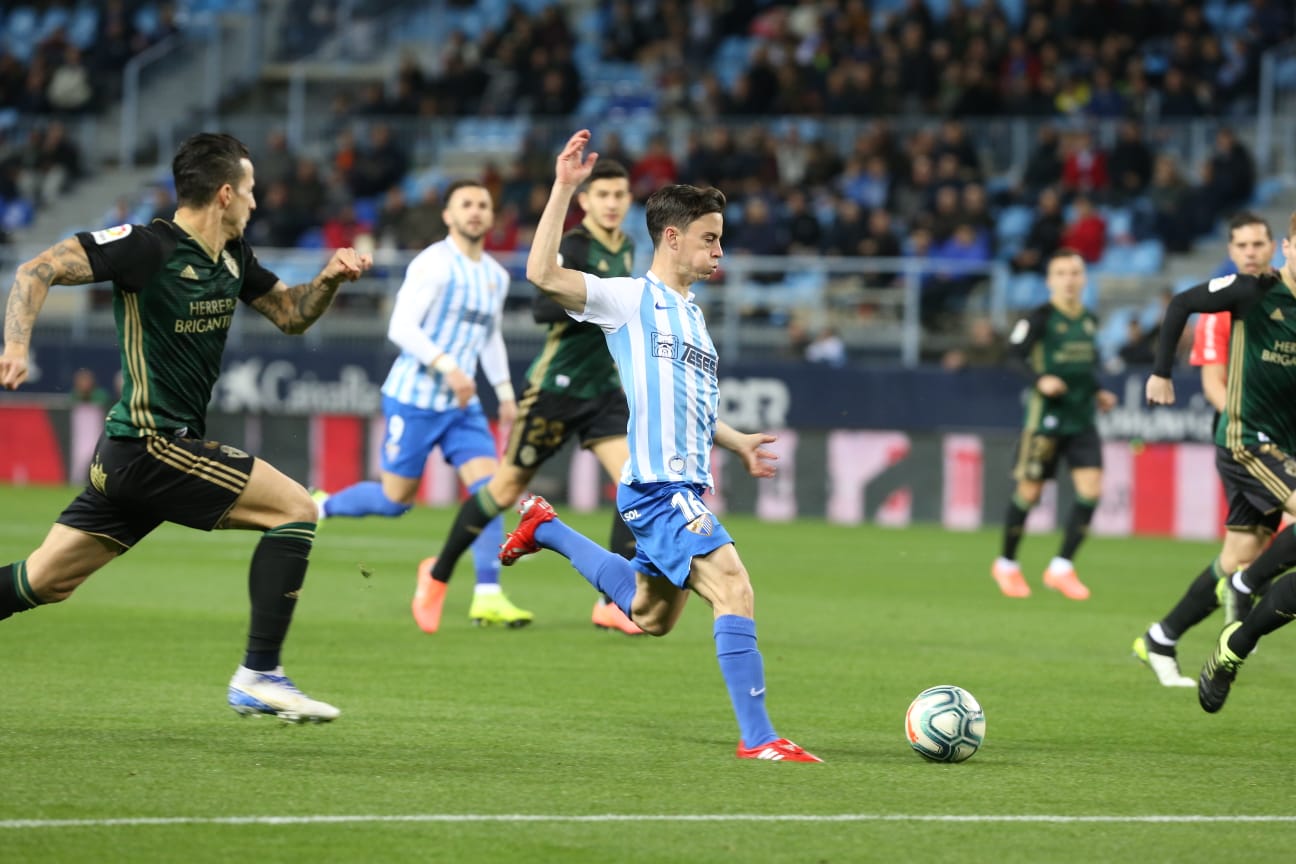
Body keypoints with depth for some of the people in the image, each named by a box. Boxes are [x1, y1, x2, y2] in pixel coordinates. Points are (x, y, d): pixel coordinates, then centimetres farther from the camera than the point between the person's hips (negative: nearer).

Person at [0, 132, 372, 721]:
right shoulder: (147, 247, -14)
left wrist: (328, 279, 2)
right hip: (150, 446, -9)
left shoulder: (232, 257, 11)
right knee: (295, 508, -9)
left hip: (126, 456, 9)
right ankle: (258, 677, -8)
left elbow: (291, 315, 22)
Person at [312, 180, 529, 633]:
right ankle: (320, 507, 29)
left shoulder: (496, 276, 12)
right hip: (414, 397, -6)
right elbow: (401, 327, -20)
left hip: (463, 403, 6)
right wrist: (446, 365, -30)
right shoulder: (433, 265, -12)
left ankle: (487, 596, -12)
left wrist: (505, 391, 18)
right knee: (396, 499, 1)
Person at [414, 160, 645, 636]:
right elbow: (544, 307, -27)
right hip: (557, 387, -6)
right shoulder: (574, 245, -14)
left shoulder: (625, 248, 9)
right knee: (506, 489, 4)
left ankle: (613, 602, -8)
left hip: (603, 388, 6)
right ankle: (438, 574, 24)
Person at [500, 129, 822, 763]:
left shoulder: (691, 312, 20)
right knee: (733, 587, -22)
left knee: (650, 616, 23)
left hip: (685, 485, 9)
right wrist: (564, 189, -22)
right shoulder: (629, 299, -5)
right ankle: (758, 738, -22)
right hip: (657, 486, -9)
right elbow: (543, 274, -20)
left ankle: (544, 529, 39)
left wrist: (736, 442, 20)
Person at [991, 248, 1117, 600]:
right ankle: (1006, 564, 23)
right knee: (1029, 492, 3)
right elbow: (1015, 353, -13)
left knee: (1091, 489, -8)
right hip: (1046, 416, -5)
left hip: (1082, 419, 5)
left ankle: (1061, 568, 3)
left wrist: (1098, 392, 11)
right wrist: (1040, 380, -27)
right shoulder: (1040, 318, -8)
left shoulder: (1089, 320, 10)